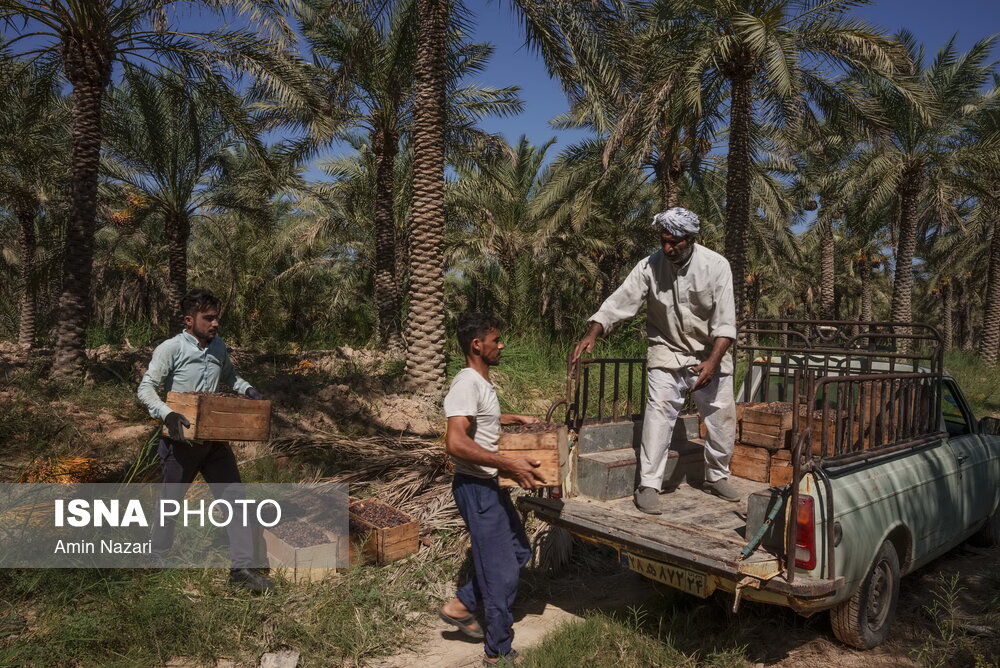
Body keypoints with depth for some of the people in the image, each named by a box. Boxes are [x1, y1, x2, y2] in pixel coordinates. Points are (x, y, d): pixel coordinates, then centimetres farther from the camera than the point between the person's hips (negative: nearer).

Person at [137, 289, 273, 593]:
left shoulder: (218, 346, 5)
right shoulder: (170, 348, -12)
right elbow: (145, 388, -15)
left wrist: (248, 390, 2)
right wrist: (167, 414, -32)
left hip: (215, 438, 5)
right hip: (182, 440, -4)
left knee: (234, 496, -1)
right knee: (171, 500, 14)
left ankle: (241, 568, 5)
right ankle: (158, 557, 40)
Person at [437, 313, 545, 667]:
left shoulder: (482, 382, 10)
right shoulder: (466, 384, -22)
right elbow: (455, 442, -33)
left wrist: (516, 418, 21)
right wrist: (509, 464, -32)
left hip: (489, 484, 10)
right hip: (476, 487, -10)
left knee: (518, 551, 20)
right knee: (502, 571, 1)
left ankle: (461, 605, 30)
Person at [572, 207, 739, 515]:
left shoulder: (716, 265, -15)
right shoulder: (650, 266, -13)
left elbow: (725, 321, -17)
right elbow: (619, 301, -17)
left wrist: (713, 361, -28)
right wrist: (591, 335, -30)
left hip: (711, 355, 1)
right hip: (668, 353, -1)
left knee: (723, 417, 9)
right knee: (659, 412, -15)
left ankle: (717, 477, 32)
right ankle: (648, 485, -7)